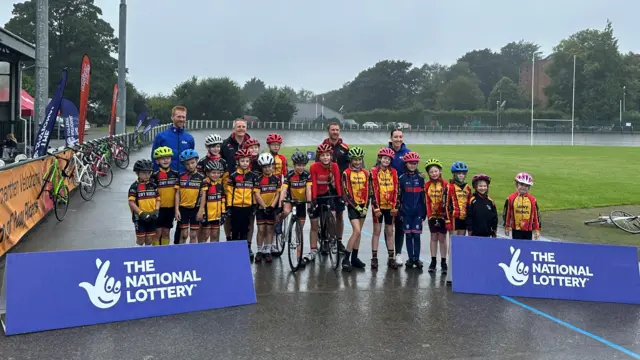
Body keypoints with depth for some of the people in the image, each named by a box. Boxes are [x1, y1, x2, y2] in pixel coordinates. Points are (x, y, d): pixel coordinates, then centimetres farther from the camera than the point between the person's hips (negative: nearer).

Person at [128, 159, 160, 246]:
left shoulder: (153, 185, 5)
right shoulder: (135, 186, -8)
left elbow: (158, 199, 8)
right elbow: (131, 202, -12)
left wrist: (156, 211, -8)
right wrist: (141, 213, -19)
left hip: (151, 217, 4)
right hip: (139, 217, -4)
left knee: (149, 239, 11)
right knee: (140, 240, 4)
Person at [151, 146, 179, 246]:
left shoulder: (175, 174, 3)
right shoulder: (155, 175, -8)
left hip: (171, 207, 3)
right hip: (159, 208, -3)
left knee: (166, 232, 13)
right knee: (158, 232, 0)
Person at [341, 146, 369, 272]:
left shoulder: (365, 173, 8)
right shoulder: (346, 173, -6)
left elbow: (367, 191, 7)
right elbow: (346, 193, -9)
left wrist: (365, 206, -4)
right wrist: (356, 206, -14)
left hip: (363, 206, 5)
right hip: (352, 205, -5)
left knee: (358, 232, 9)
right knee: (357, 231, -15)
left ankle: (354, 258, 18)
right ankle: (345, 259, -9)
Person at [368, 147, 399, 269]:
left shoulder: (393, 172, 5)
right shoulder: (374, 172, -4)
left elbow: (396, 190, 5)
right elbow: (372, 190, -8)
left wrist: (395, 206, -2)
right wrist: (375, 207, -13)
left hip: (390, 206, 3)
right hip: (378, 206, -3)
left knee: (390, 232, 8)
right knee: (377, 231, 1)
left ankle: (391, 258, 14)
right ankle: (374, 258, 6)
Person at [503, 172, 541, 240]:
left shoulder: (532, 199, -2)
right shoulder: (511, 198, -4)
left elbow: (536, 215, 3)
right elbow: (507, 213, 5)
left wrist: (537, 230, 3)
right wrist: (507, 227, 11)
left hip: (528, 230, 1)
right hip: (516, 230, -1)